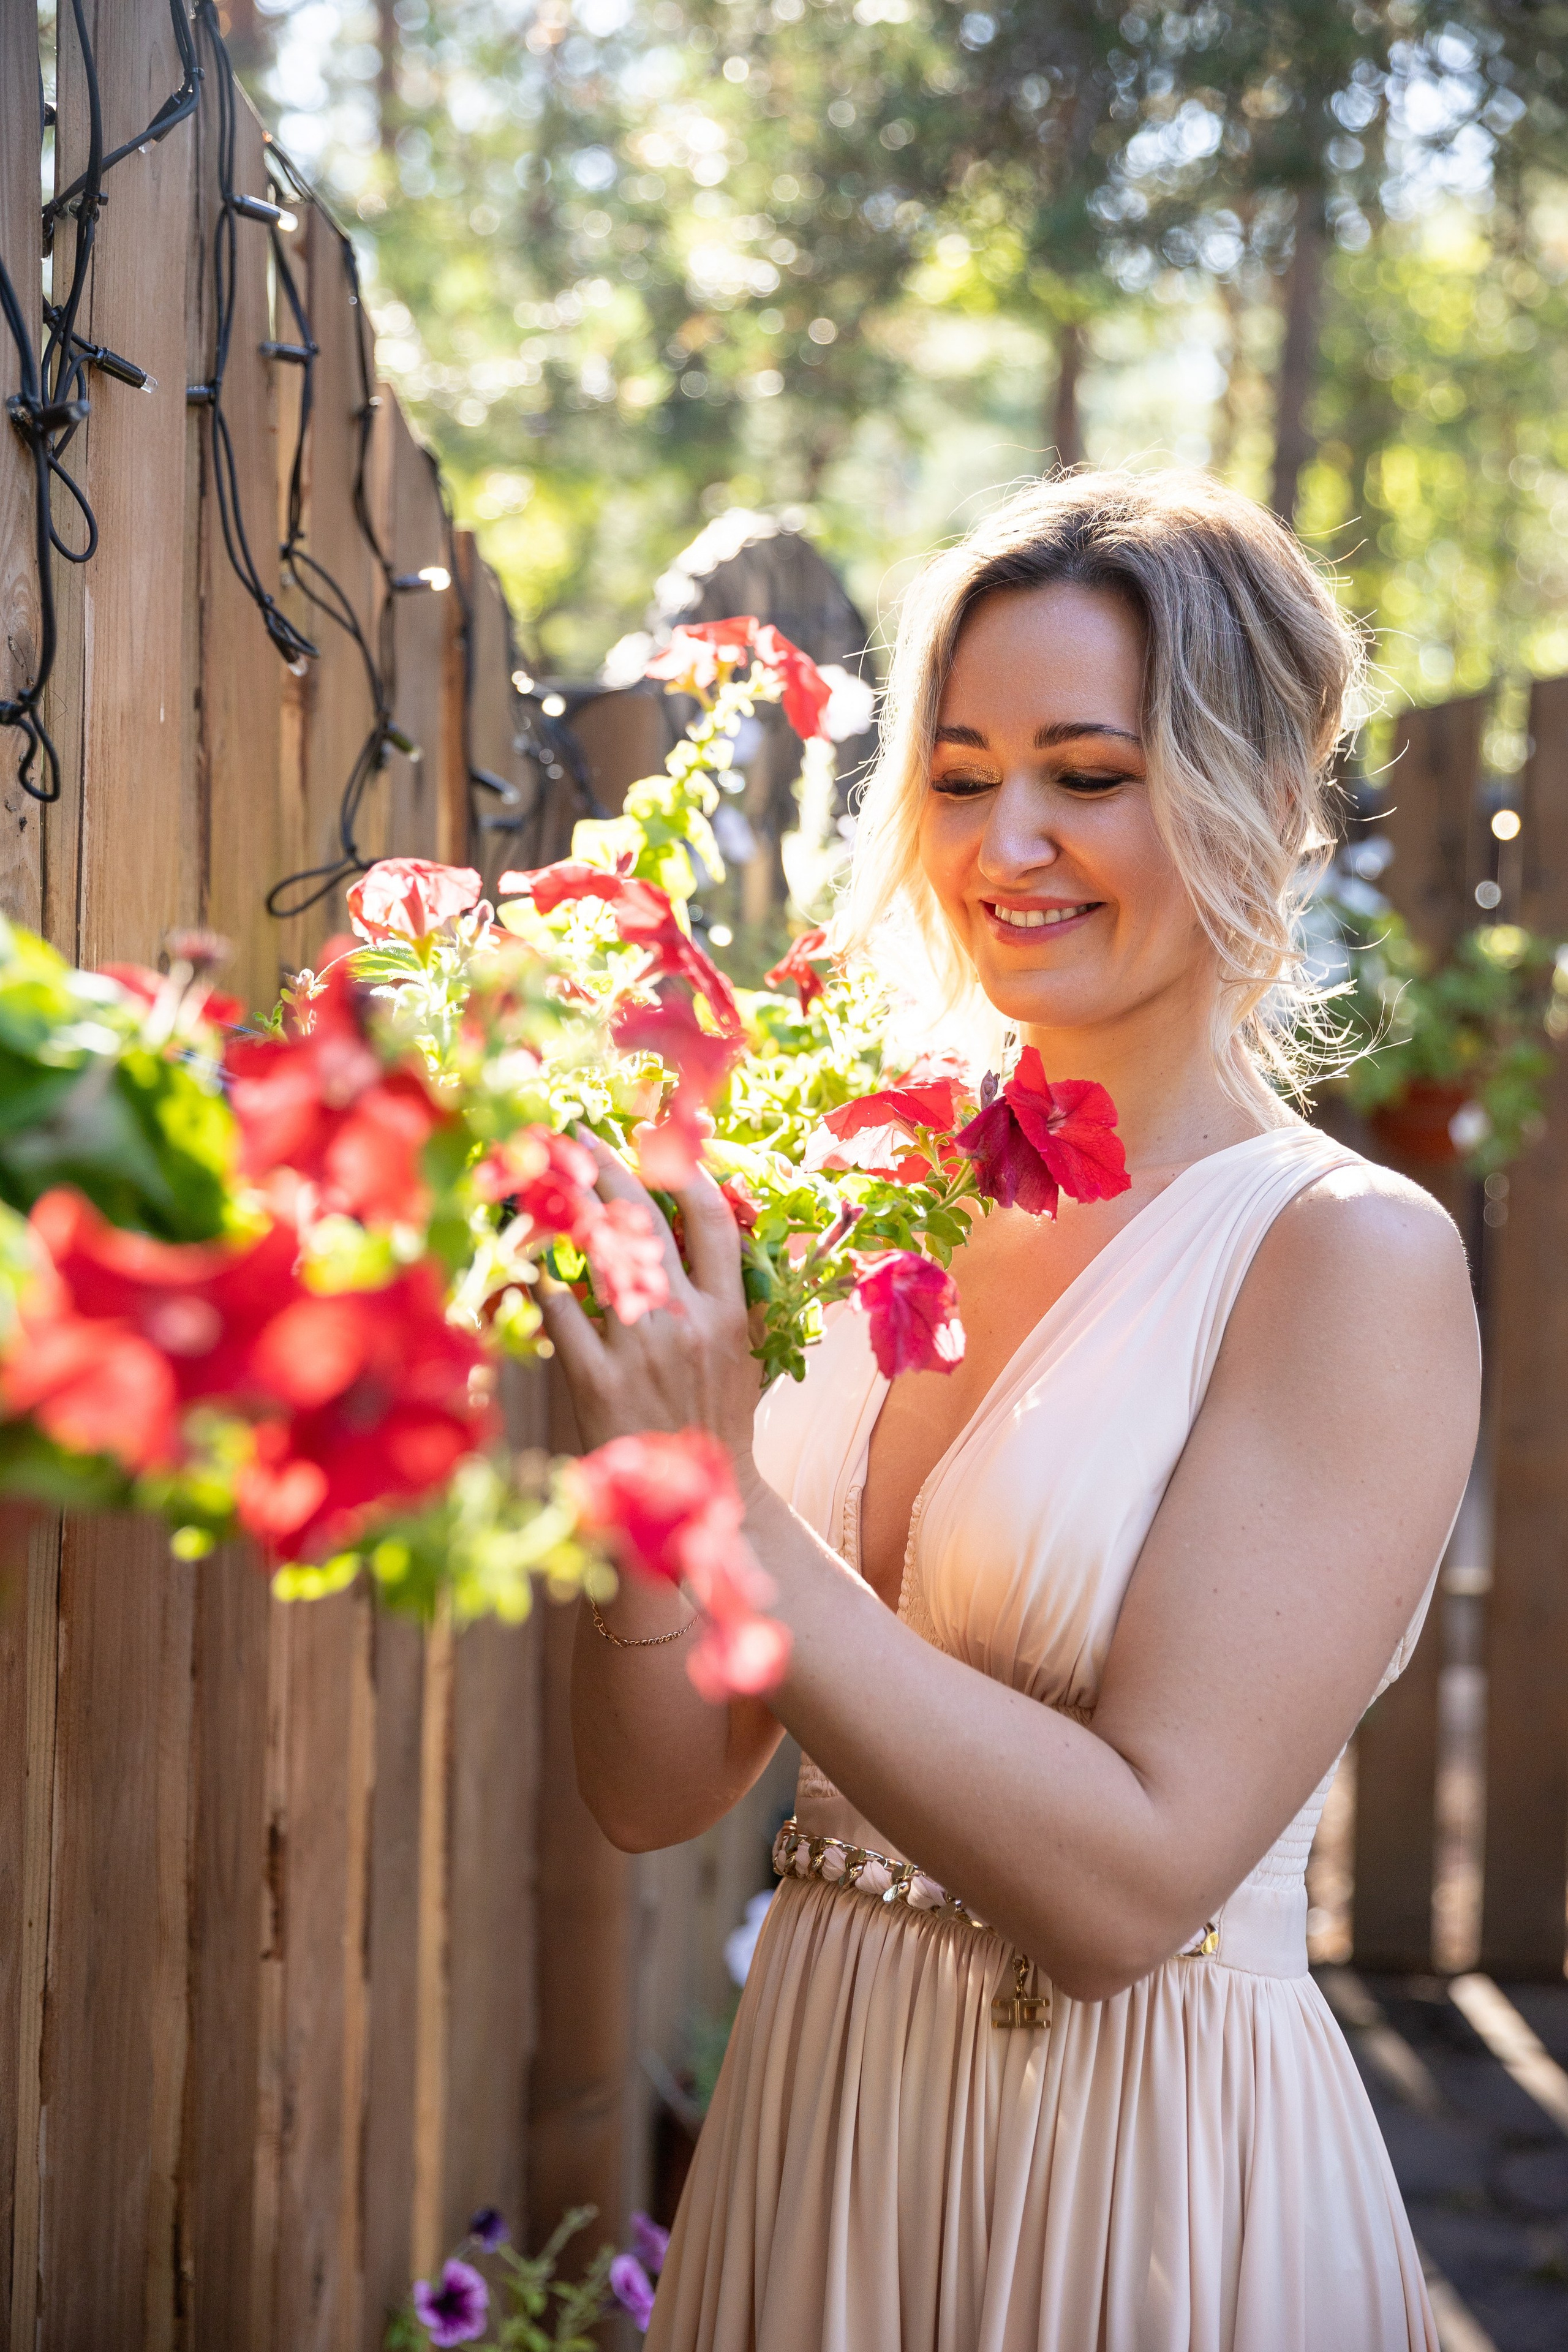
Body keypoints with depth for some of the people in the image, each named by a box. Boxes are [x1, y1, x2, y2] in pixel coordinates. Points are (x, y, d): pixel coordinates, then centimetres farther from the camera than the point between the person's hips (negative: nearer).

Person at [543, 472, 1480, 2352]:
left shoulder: (1350, 1259, -14)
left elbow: (1128, 1879, -22)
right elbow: (652, 1789, -2)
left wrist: (728, 1512, -25)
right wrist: (646, 1447, -17)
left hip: (1145, 2180, -4)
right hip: (817, 2126, 5)